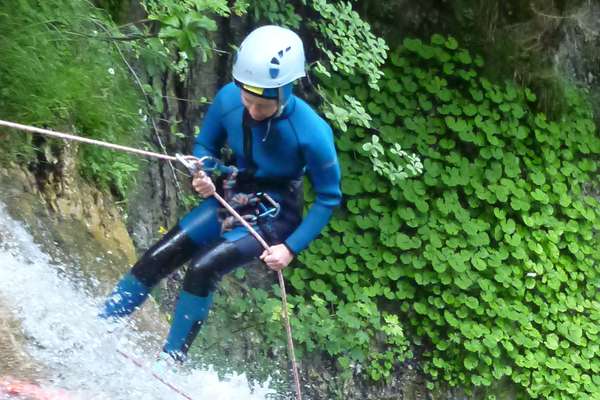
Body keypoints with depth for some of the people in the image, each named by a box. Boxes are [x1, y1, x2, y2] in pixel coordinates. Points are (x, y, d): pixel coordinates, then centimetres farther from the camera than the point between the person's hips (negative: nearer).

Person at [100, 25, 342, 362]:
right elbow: (205, 146, 4)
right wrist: (203, 176, -18)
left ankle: (171, 361, -11)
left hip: (274, 218, -5)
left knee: (204, 267, -24)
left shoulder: (312, 132, -28)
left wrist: (291, 248, -19)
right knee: (157, 259, -4)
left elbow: (329, 198, -14)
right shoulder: (228, 99, -17)